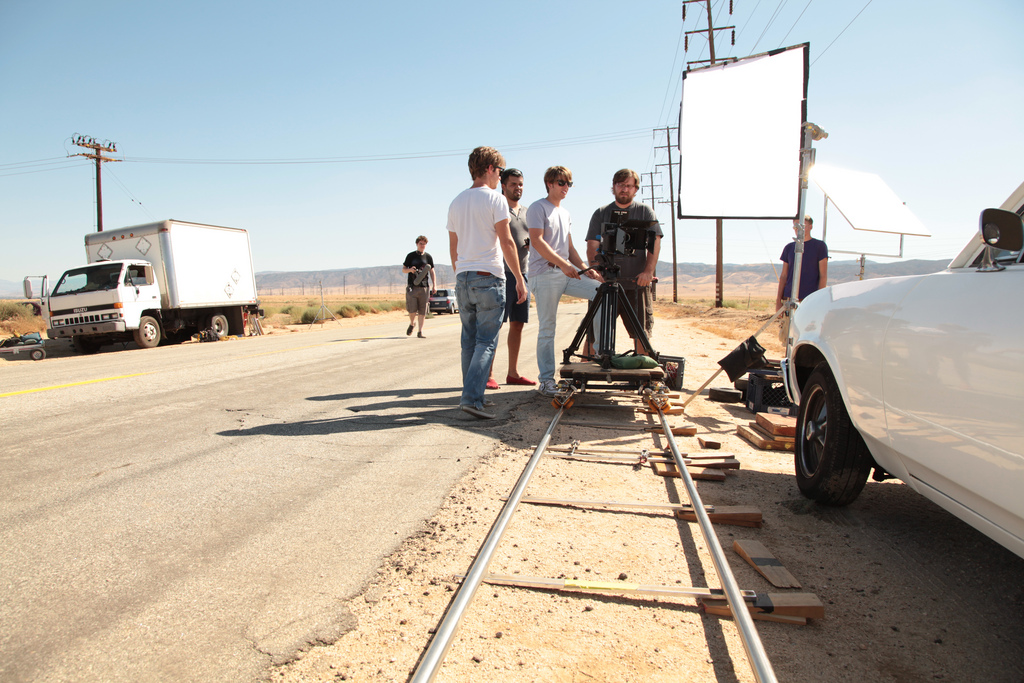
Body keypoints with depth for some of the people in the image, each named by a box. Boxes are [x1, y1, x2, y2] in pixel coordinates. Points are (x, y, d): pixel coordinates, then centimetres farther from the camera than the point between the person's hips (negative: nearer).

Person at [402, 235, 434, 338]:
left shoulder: (428, 257, 10)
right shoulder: (411, 256, 6)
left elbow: (432, 271, 16)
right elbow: (403, 269, 10)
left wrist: (434, 285, 8)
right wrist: (410, 269, -12)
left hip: (424, 287, 1)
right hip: (412, 286, -1)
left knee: (422, 310, -1)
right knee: (412, 309, -7)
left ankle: (420, 331, 4)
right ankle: (412, 324, 23)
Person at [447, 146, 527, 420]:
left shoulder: (456, 202, 15)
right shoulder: (495, 199, -5)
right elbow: (506, 242, -10)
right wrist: (519, 279, -7)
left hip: (463, 278, 7)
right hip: (488, 277, -6)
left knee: (469, 341, 12)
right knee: (486, 341, -5)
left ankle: (473, 394, 18)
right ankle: (472, 397, -13)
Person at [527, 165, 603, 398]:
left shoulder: (565, 214, 23)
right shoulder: (538, 208, -1)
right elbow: (537, 241, -13)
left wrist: (586, 269, 8)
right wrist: (563, 264, -20)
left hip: (568, 274, 7)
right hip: (544, 274, -7)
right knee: (547, 329, -6)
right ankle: (546, 381, 2)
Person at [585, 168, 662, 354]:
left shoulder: (645, 211, 10)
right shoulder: (601, 213, 10)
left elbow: (655, 242, 1)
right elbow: (592, 245, 2)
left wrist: (648, 271, -14)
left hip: (638, 283, 1)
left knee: (641, 331, 3)